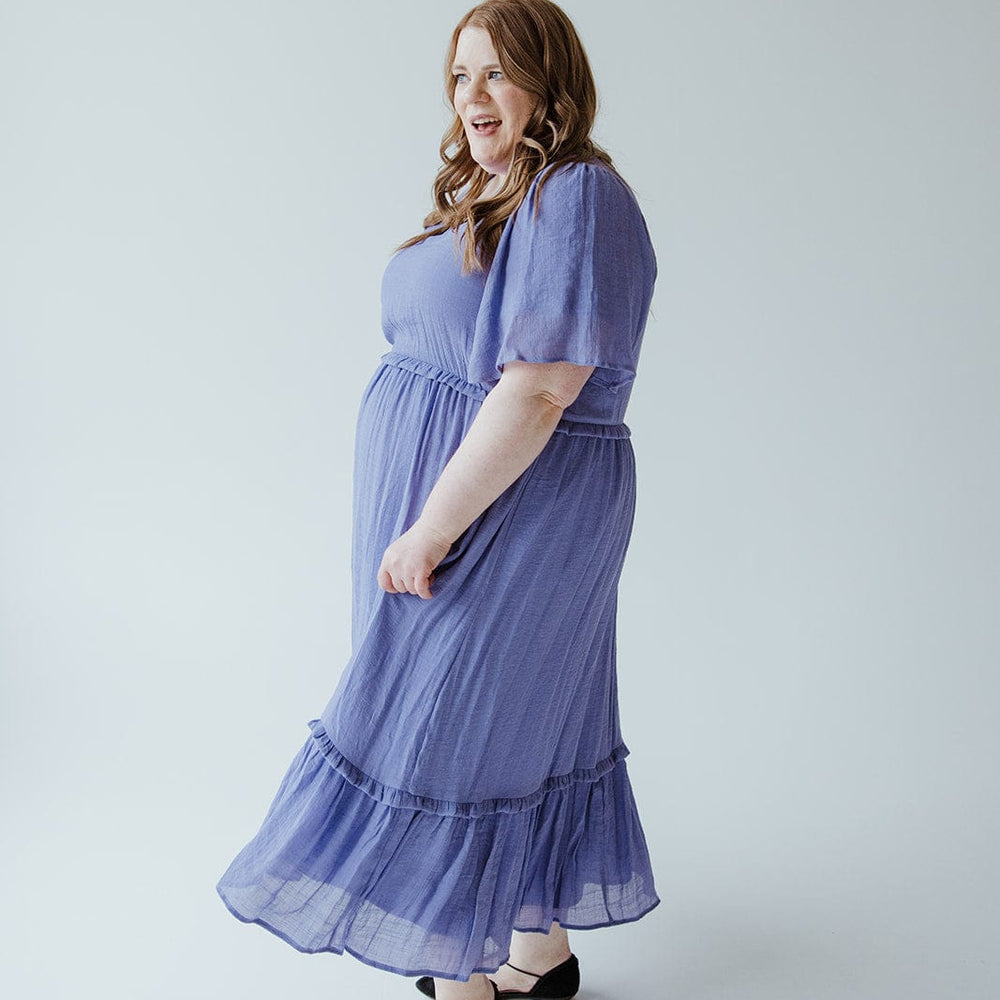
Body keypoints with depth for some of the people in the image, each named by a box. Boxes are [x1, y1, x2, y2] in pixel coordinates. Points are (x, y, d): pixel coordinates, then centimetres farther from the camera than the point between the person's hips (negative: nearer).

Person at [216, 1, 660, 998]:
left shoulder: (576, 199, -17)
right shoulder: (483, 195, 14)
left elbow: (538, 394, -24)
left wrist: (432, 531, -22)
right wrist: (421, 522, 15)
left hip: (509, 509, -9)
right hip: (441, 497, 9)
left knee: (457, 730, -2)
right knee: (527, 717, 17)